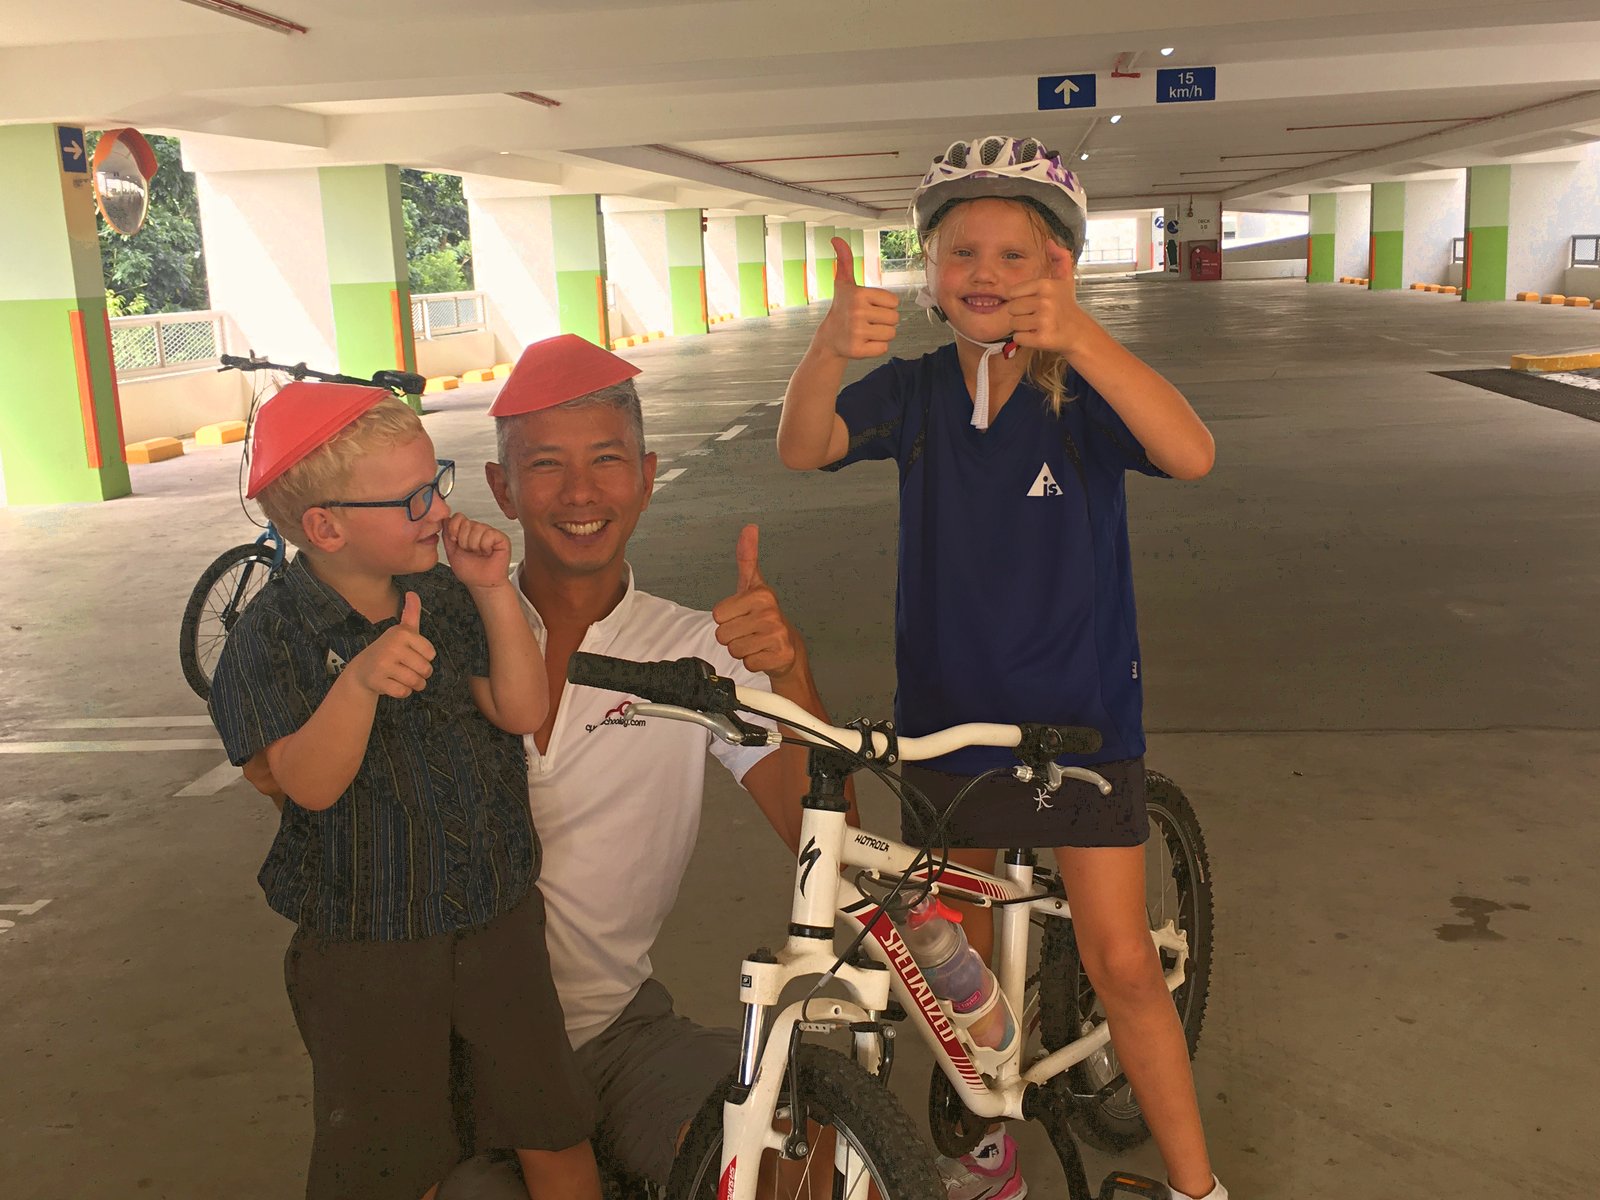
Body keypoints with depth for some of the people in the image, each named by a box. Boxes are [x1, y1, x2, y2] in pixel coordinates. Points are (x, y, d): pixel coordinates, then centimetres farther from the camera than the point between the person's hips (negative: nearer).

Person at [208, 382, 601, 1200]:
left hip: (496, 926, 4)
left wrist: (493, 593, -16)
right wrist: (360, 681, -42)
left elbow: (522, 711, -7)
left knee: (555, 1134, 13)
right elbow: (310, 783, -25)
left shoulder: (444, 599, 1)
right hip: (364, 955, -4)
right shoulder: (272, 635, -14)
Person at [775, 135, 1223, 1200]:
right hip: (948, 710, 3)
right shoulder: (914, 392, -3)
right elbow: (804, 446, -22)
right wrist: (829, 350, -44)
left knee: (1122, 962, -2)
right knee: (958, 949, 15)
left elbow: (1192, 454, -30)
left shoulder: (1083, 390, -10)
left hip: (1079, 712, -3)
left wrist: (1076, 335, -45)